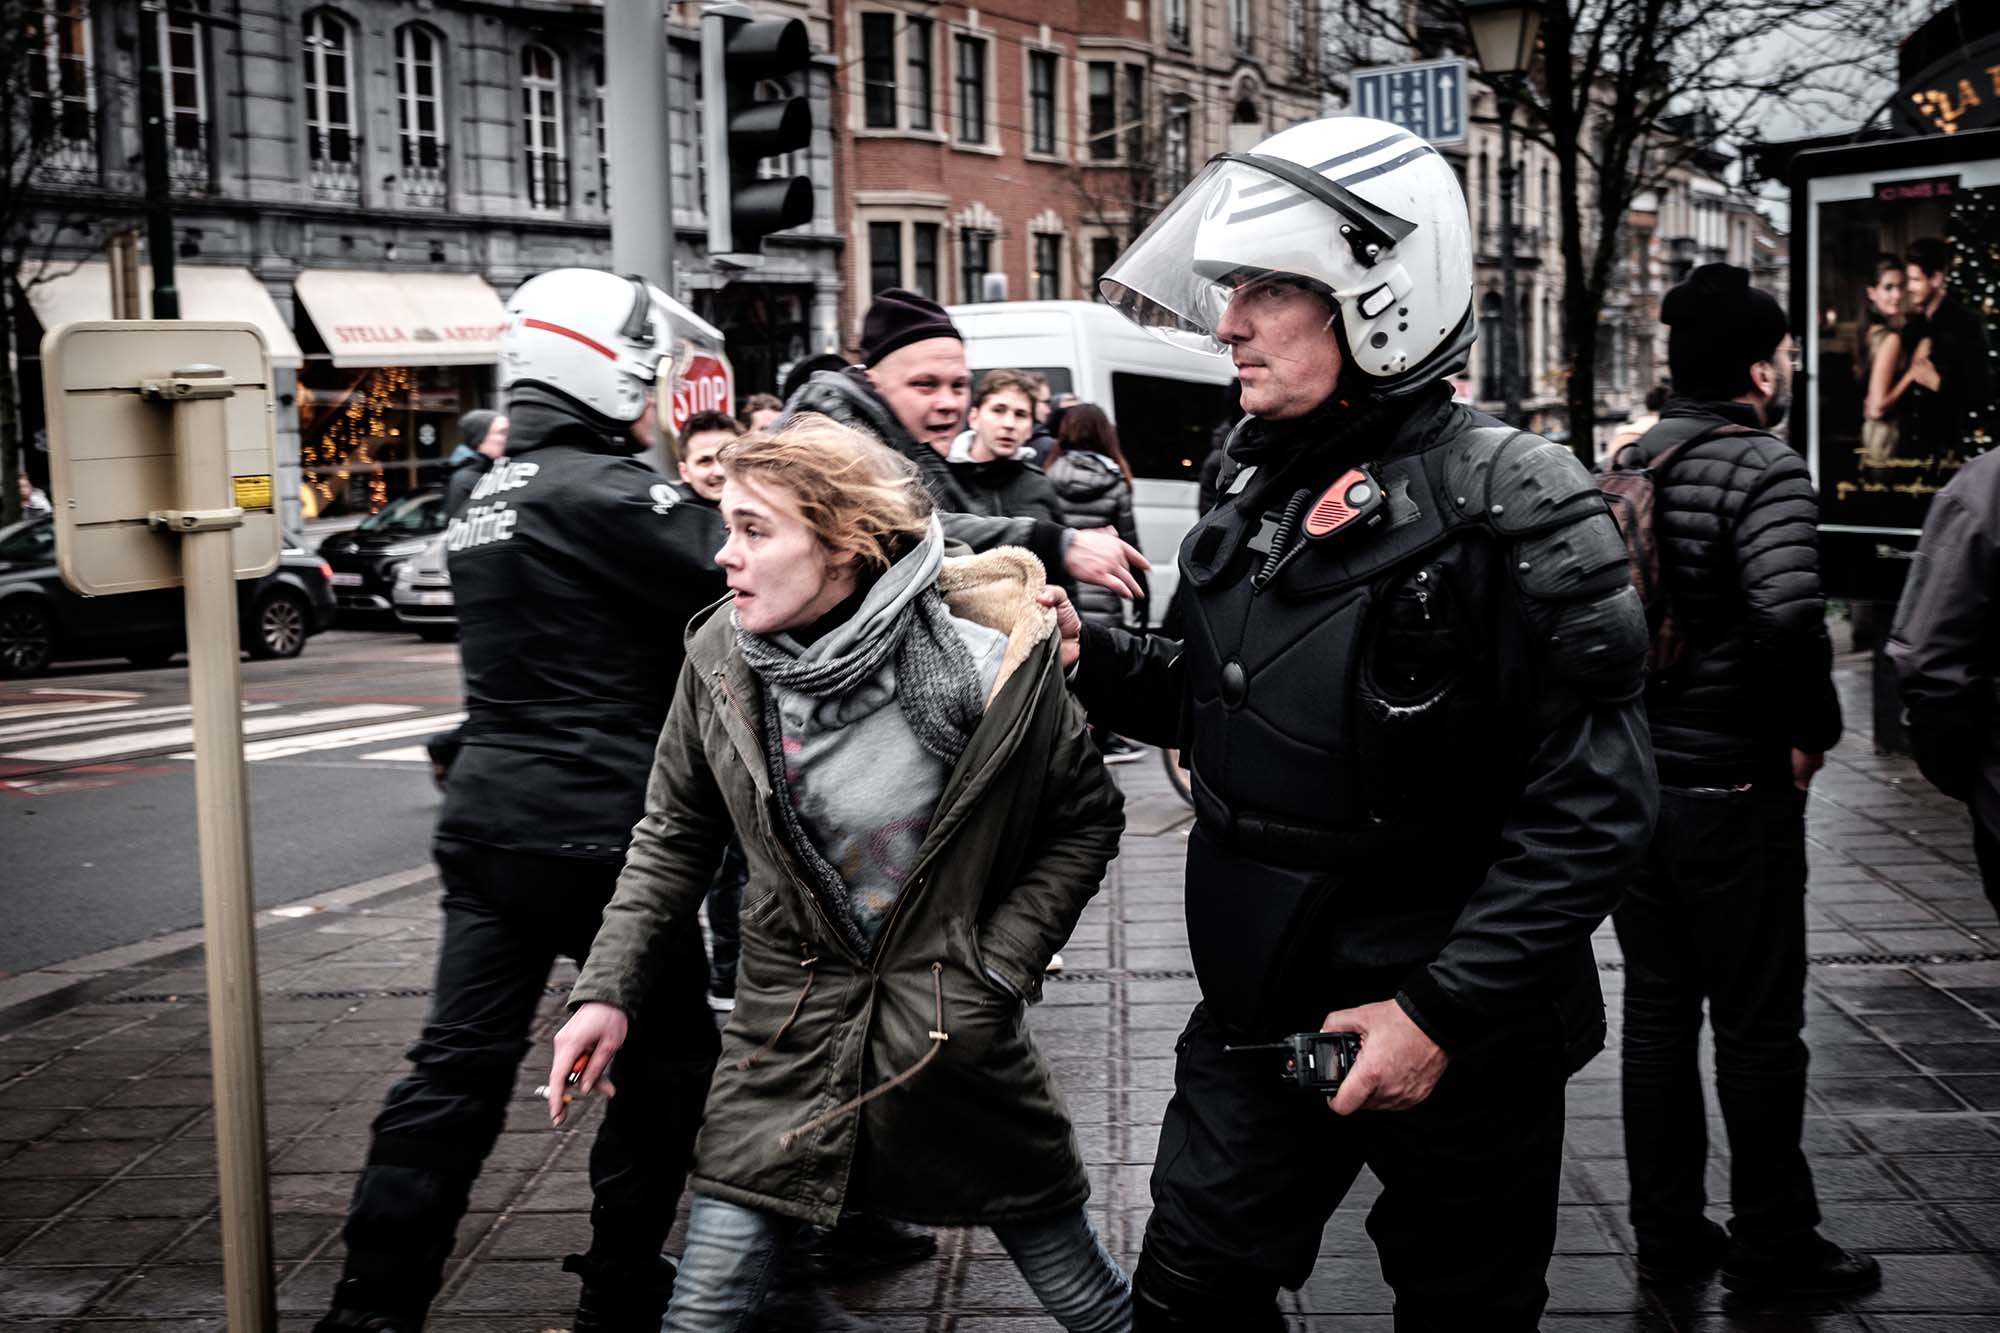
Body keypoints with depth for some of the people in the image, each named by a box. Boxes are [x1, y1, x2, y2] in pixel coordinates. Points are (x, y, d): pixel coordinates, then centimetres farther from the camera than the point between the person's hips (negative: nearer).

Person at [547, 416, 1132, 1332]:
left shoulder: (998, 661, -16)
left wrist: (998, 964, -9)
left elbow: (1086, 821, -2)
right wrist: (610, 987, -2)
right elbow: (674, 835, 6)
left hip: (953, 1023, -2)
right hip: (787, 1021, 2)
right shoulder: (721, 659, -7)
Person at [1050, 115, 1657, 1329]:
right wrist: (1089, 654, -3)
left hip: (1459, 1042, -6)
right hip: (1260, 1016, 6)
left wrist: (1445, 1014, -22)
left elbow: (1591, 807, -20)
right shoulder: (1264, 492, 4)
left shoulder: (1508, 505, -18)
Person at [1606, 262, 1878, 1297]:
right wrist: (1813, 732, -16)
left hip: (1631, 783, 7)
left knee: (1656, 1015, 14)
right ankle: (1772, 1245, 18)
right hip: (1734, 792, -7)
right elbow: (1788, 617, -31)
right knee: (1757, 1028, 6)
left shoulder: (1626, 465, 8)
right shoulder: (1763, 469, -15)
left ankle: (1668, 1234, 23)